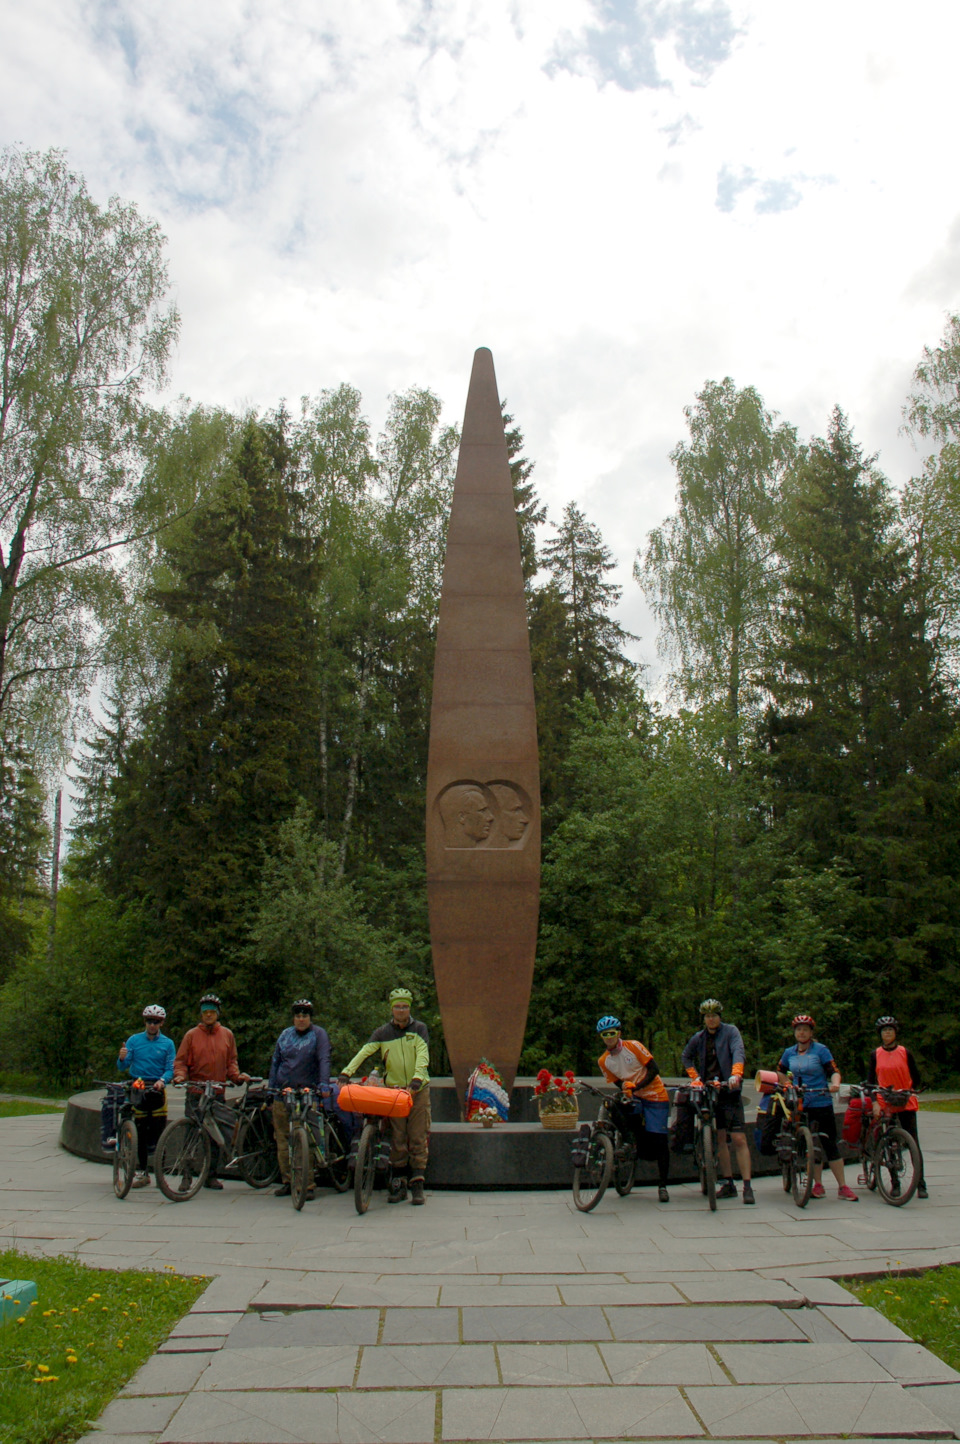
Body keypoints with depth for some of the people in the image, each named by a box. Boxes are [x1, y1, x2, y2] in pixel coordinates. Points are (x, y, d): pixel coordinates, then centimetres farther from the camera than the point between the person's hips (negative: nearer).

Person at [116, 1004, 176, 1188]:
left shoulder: (167, 1044, 5)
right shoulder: (134, 1040, 6)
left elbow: (170, 1069, 0)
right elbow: (122, 1067, 2)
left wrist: (162, 1080, -21)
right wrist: (122, 1058, -21)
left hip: (157, 1089, -1)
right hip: (137, 1088, 1)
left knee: (159, 1129, -5)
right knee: (140, 1131, 1)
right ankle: (141, 1172, 10)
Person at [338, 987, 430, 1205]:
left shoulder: (419, 1028, 3)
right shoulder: (382, 1033, 5)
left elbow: (423, 1055, -9)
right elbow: (364, 1052, -6)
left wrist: (418, 1077, -26)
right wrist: (346, 1072, -20)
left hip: (418, 1090, -1)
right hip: (394, 1090, 1)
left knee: (418, 1138, -1)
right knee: (397, 1139, 3)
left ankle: (417, 1185, 5)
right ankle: (398, 1184, 11)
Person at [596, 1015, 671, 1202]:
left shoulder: (633, 1046, -12)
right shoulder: (603, 1061, 0)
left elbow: (654, 1070, -13)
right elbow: (619, 1084, 4)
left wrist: (636, 1086, -23)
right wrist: (626, 1092, -19)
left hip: (655, 1096, -4)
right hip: (634, 1097, 4)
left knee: (659, 1140, -10)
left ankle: (662, 1186, 3)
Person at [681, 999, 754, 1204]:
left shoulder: (730, 1031, -2)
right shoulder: (699, 1038, 10)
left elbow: (738, 1052, -19)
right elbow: (685, 1057, 24)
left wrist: (736, 1074, -36)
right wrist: (695, 1076, 9)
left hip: (729, 1091, -4)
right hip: (709, 1092, 4)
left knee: (739, 1139, -9)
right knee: (719, 1139, 7)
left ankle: (747, 1187, -7)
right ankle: (728, 1184, 15)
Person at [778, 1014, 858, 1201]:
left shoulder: (821, 1050, -3)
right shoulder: (789, 1053, 9)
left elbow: (834, 1071, -9)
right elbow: (780, 1072, 23)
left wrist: (835, 1084, -28)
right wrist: (788, 1085, 9)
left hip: (822, 1103, -3)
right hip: (800, 1105, 3)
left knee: (829, 1144, -4)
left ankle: (843, 1187, 2)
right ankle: (818, 1186, 14)